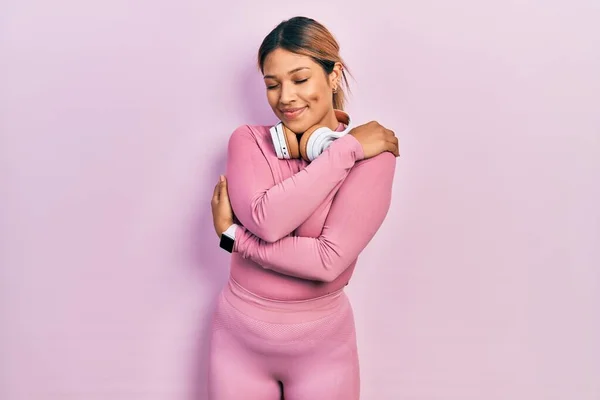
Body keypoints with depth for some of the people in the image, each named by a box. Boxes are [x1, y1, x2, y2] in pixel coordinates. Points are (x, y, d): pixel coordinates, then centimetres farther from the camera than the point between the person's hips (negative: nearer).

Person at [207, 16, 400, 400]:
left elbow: (330, 260, -22)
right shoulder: (248, 141, -4)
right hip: (239, 339, 2)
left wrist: (231, 234, -15)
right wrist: (347, 149, -19)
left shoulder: (373, 155, -12)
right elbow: (265, 220, -22)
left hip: (322, 347, -2)